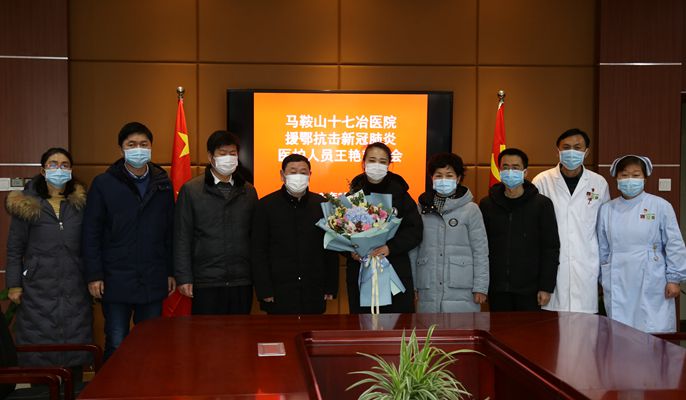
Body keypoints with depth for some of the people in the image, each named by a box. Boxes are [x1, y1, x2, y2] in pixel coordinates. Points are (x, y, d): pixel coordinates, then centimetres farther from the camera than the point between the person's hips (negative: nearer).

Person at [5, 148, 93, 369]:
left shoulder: (81, 203, 6)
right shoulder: (26, 205, 1)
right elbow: (14, 248, 3)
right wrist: (14, 284, -1)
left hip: (75, 288, 2)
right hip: (38, 288, -1)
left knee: (75, 345, 4)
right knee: (39, 346, 1)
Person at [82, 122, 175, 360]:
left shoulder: (163, 184, 7)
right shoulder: (103, 184, -1)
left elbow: (170, 231, 9)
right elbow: (91, 233, -2)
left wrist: (171, 272, 6)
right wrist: (94, 276, -6)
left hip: (153, 281, 2)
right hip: (116, 280, -2)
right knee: (116, 345, 4)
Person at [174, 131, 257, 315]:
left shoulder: (249, 192, 11)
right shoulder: (190, 190, 1)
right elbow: (182, 238, 0)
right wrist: (184, 278, -6)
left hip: (242, 282, 3)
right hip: (206, 282, -2)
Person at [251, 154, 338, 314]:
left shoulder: (321, 204, 6)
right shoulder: (265, 205, 0)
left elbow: (331, 249, 10)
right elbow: (258, 252, -1)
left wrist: (331, 288, 5)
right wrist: (264, 290, -7)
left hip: (314, 294, 2)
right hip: (279, 294, -2)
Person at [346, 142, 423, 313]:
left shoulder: (399, 193, 3)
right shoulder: (354, 194, 6)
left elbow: (415, 230, -2)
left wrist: (390, 248, -16)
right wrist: (351, 250, -11)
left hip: (395, 272, -1)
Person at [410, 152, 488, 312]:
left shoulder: (470, 210, 0)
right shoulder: (421, 209, 7)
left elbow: (480, 251, 0)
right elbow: (413, 249, 9)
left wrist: (480, 288, -4)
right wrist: (411, 286, 6)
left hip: (462, 292, -2)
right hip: (428, 292, 2)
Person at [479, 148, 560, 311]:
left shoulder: (542, 204, 0)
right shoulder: (487, 204, 6)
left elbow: (551, 248, -1)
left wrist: (546, 287, -7)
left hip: (529, 291, -2)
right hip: (497, 291, 2)